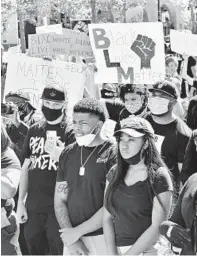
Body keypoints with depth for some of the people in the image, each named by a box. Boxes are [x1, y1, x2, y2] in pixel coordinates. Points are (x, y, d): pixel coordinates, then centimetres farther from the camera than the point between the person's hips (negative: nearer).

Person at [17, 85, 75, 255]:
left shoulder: (71, 131, -5)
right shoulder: (34, 130, 9)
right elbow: (26, 168, 12)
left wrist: (60, 154, -25)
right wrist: (20, 202, 8)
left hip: (59, 207, -4)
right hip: (33, 206, 4)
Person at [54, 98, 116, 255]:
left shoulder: (114, 154, -10)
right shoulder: (68, 154, 5)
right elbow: (60, 199, 6)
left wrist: (77, 231, -11)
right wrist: (71, 238, -6)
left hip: (104, 238, -4)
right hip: (72, 237, 4)